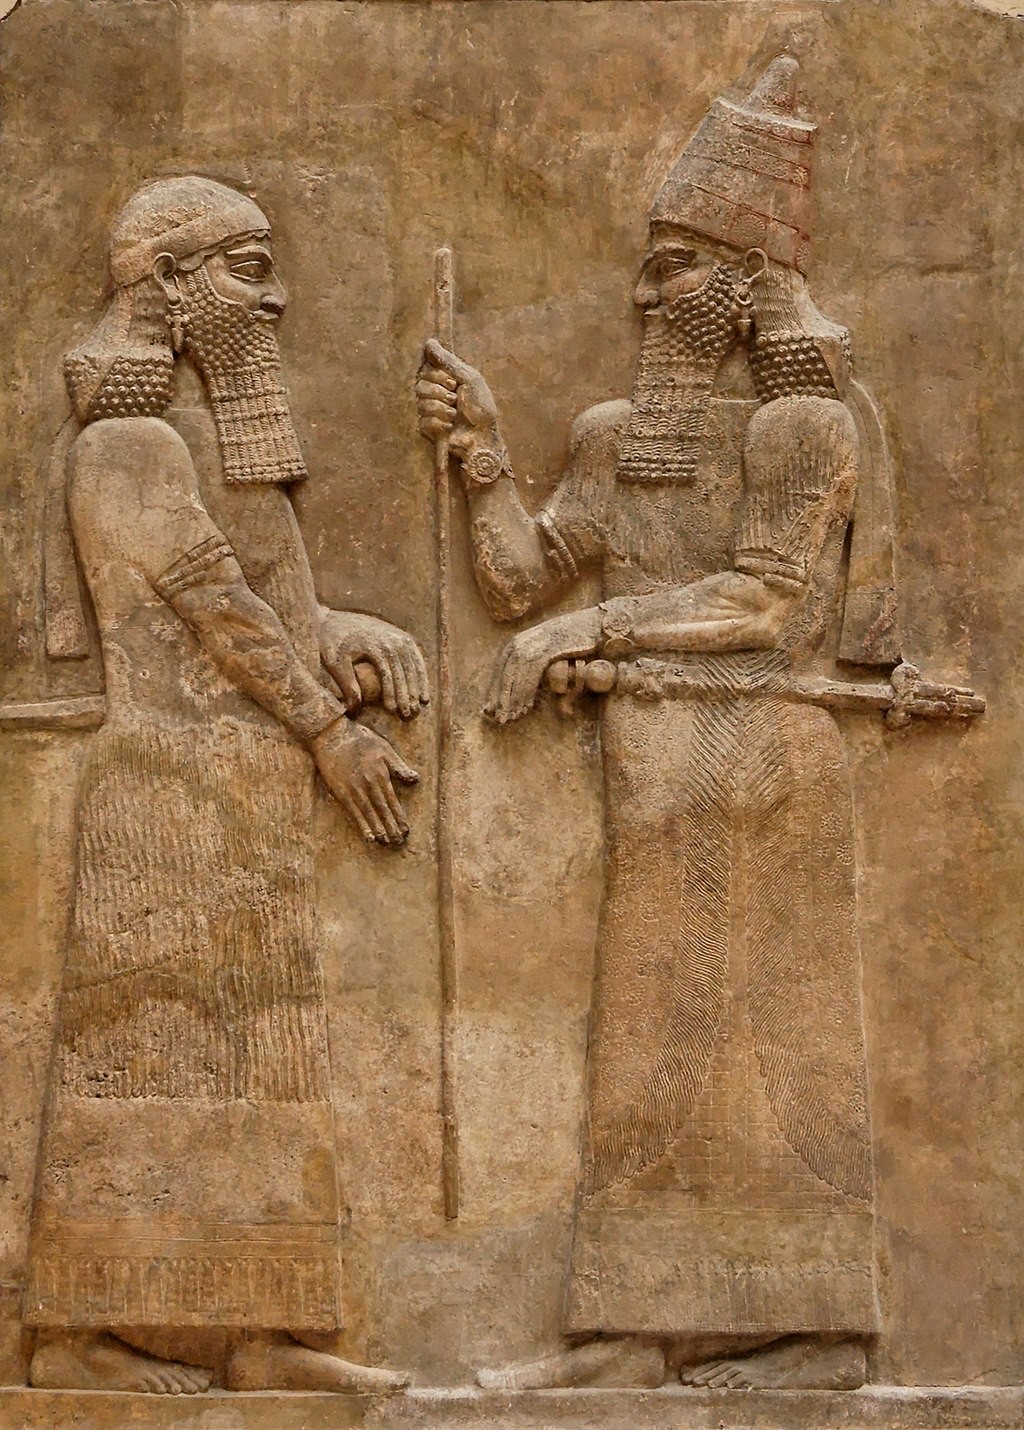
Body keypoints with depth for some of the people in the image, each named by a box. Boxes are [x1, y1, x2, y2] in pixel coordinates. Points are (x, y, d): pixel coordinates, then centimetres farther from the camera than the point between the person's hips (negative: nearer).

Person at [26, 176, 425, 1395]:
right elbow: (214, 605, -13)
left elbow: (264, 603, 13)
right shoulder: (127, 445, -9)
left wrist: (350, 632, -5)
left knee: (242, 1058, 5)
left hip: (234, 804, 9)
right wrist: (334, 733, -10)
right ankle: (79, 1331, -4)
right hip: (177, 781, -9)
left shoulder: (179, 451, 21)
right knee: (149, 1047, -8)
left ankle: (254, 1336, 7)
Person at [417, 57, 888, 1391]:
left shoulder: (802, 419, -7)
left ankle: (819, 1328, 9)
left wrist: (586, 629, -17)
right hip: (655, 767, 7)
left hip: (750, 755, -7)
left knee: (759, 1031, -2)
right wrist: (482, 452, -5)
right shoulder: (617, 434, 12)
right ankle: (643, 1329, 13)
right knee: (650, 1042, 7)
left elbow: (765, 600, -14)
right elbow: (518, 580, 8)